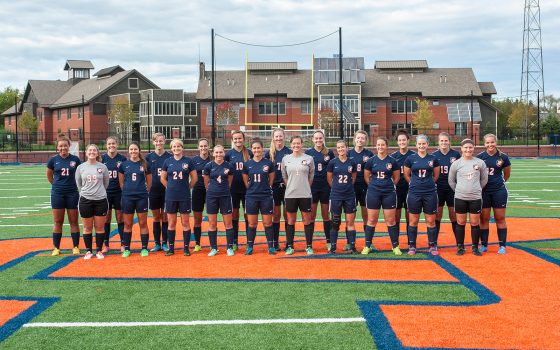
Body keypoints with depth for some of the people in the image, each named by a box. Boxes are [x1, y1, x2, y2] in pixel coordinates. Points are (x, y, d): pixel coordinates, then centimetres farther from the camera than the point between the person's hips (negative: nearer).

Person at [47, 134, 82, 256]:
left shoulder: (75, 159, -2)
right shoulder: (53, 160, 0)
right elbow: (49, 176, 13)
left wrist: (72, 184, 6)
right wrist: (57, 184, 9)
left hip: (72, 193, 0)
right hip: (57, 194, 0)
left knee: (74, 221, 4)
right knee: (58, 222, 6)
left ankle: (76, 247, 11)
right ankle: (56, 248, 13)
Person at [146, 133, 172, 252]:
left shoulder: (169, 157, 0)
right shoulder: (149, 157, 4)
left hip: (167, 191, -1)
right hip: (154, 192, 1)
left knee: (165, 217, 4)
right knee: (156, 218, 8)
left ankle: (165, 243, 13)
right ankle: (157, 244, 15)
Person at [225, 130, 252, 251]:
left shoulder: (249, 153, 3)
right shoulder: (229, 154, 3)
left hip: (247, 188, 0)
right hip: (233, 189, 0)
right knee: (234, 214, 7)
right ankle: (234, 242, 15)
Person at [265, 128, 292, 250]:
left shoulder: (289, 152, 1)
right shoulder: (269, 153, 5)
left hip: (287, 186, -1)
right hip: (274, 186, 1)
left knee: (288, 215, 3)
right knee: (276, 215, 7)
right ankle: (275, 242, 14)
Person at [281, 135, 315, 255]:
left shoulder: (309, 159, 1)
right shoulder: (285, 159, 4)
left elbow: (311, 176, 8)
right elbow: (284, 176, 11)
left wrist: (304, 187, 7)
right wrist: (291, 187, 8)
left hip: (305, 194, -1)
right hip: (290, 195, 1)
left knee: (307, 220, 3)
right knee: (290, 221, 7)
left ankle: (309, 246, 11)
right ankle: (289, 246, 15)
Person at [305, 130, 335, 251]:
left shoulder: (329, 153, 4)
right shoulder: (308, 153, 3)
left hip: (325, 187, 1)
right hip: (312, 187, 0)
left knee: (326, 215, 8)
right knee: (311, 216, 2)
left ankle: (329, 241, 15)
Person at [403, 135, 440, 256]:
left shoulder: (433, 159, 3)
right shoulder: (410, 158, 1)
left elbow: (436, 176, 14)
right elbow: (406, 175, 9)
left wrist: (428, 183, 12)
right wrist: (416, 184, 9)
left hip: (430, 193, 1)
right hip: (414, 193, 0)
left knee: (431, 221, 4)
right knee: (413, 221, 4)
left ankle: (433, 246, 14)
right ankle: (412, 246, 13)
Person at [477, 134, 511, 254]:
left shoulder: (503, 157, -3)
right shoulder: (479, 157, -2)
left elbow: (507, 175, 10)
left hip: (499, 191, -1)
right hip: (483, 191, 1)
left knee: (500, 219, 4)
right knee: (484, 219, 5)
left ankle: (502, 246, 12)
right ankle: (484, 245, 15)